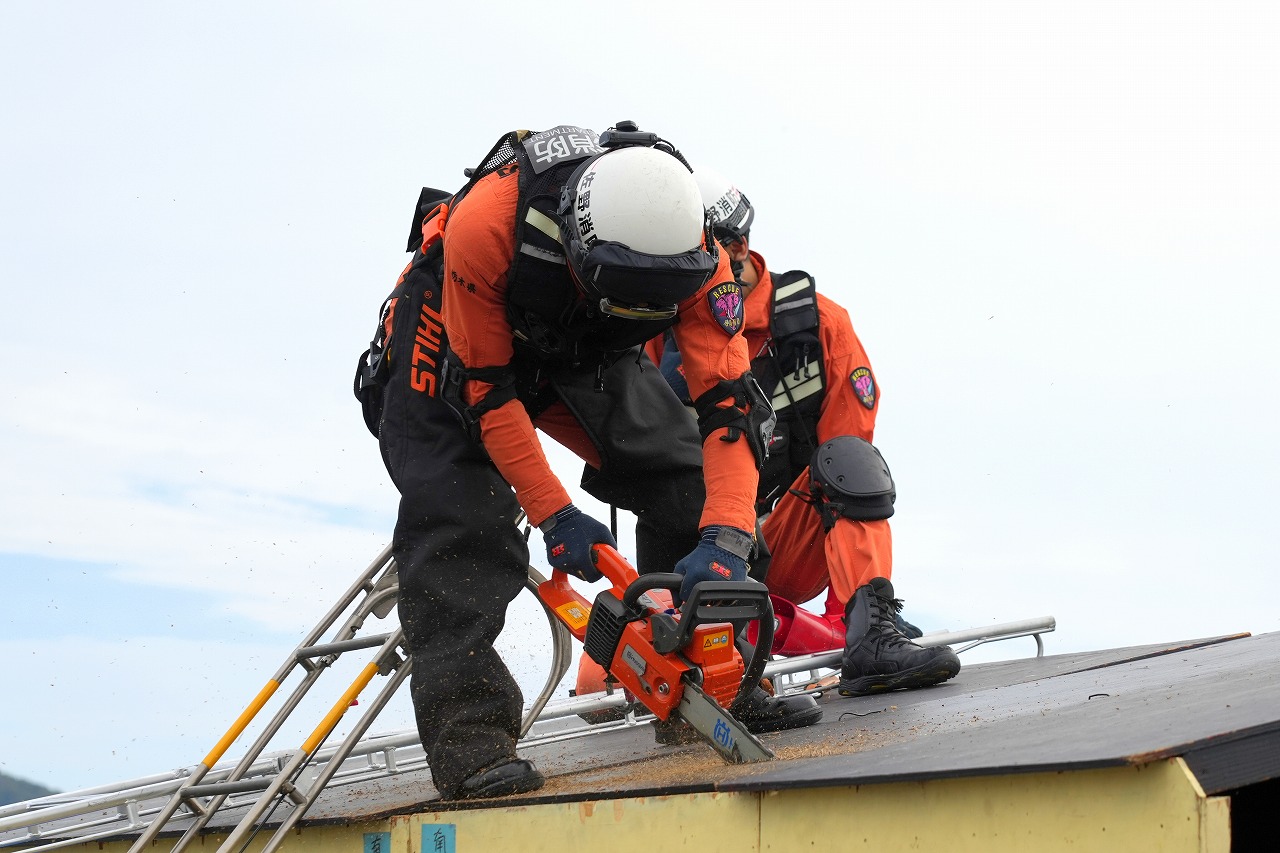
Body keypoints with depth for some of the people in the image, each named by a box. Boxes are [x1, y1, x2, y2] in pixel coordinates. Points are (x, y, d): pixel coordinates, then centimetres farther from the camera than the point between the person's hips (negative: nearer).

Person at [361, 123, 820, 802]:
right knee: (458, 518, -23)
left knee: (685, 482, -7)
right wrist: (554, 516, -28)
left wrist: (727, 541, -39)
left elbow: (728, 400, -29)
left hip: (585, 349, 4)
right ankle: (467, 738, -26)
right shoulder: (483, 224, -41)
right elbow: (485, 388, -30)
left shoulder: (686, 248, -31)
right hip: (459, 336, -4)